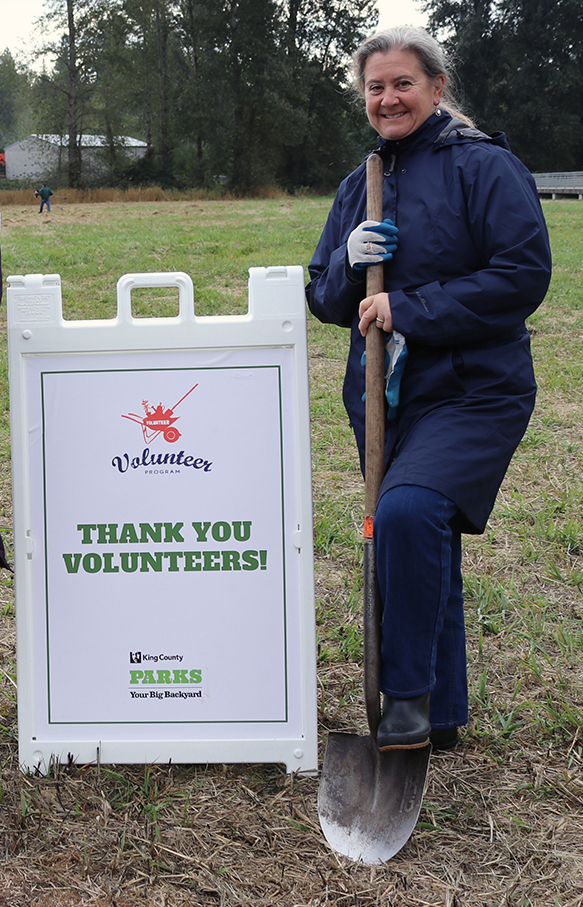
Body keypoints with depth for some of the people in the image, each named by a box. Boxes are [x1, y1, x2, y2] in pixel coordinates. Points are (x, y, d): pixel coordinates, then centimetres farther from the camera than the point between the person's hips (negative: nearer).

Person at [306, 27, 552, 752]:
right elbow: (324, 299, 17)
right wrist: (348, 263, -6)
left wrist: (407, 308, -17)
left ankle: (409, 692, -14)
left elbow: (522, 277, -15)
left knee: (408, 512, -29)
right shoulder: (358, 187, 15)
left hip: (472, 393, -7)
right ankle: (442, 716, 25)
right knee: (422, 549, 12)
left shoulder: (485, 167, -6)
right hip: (385, 399, 7)